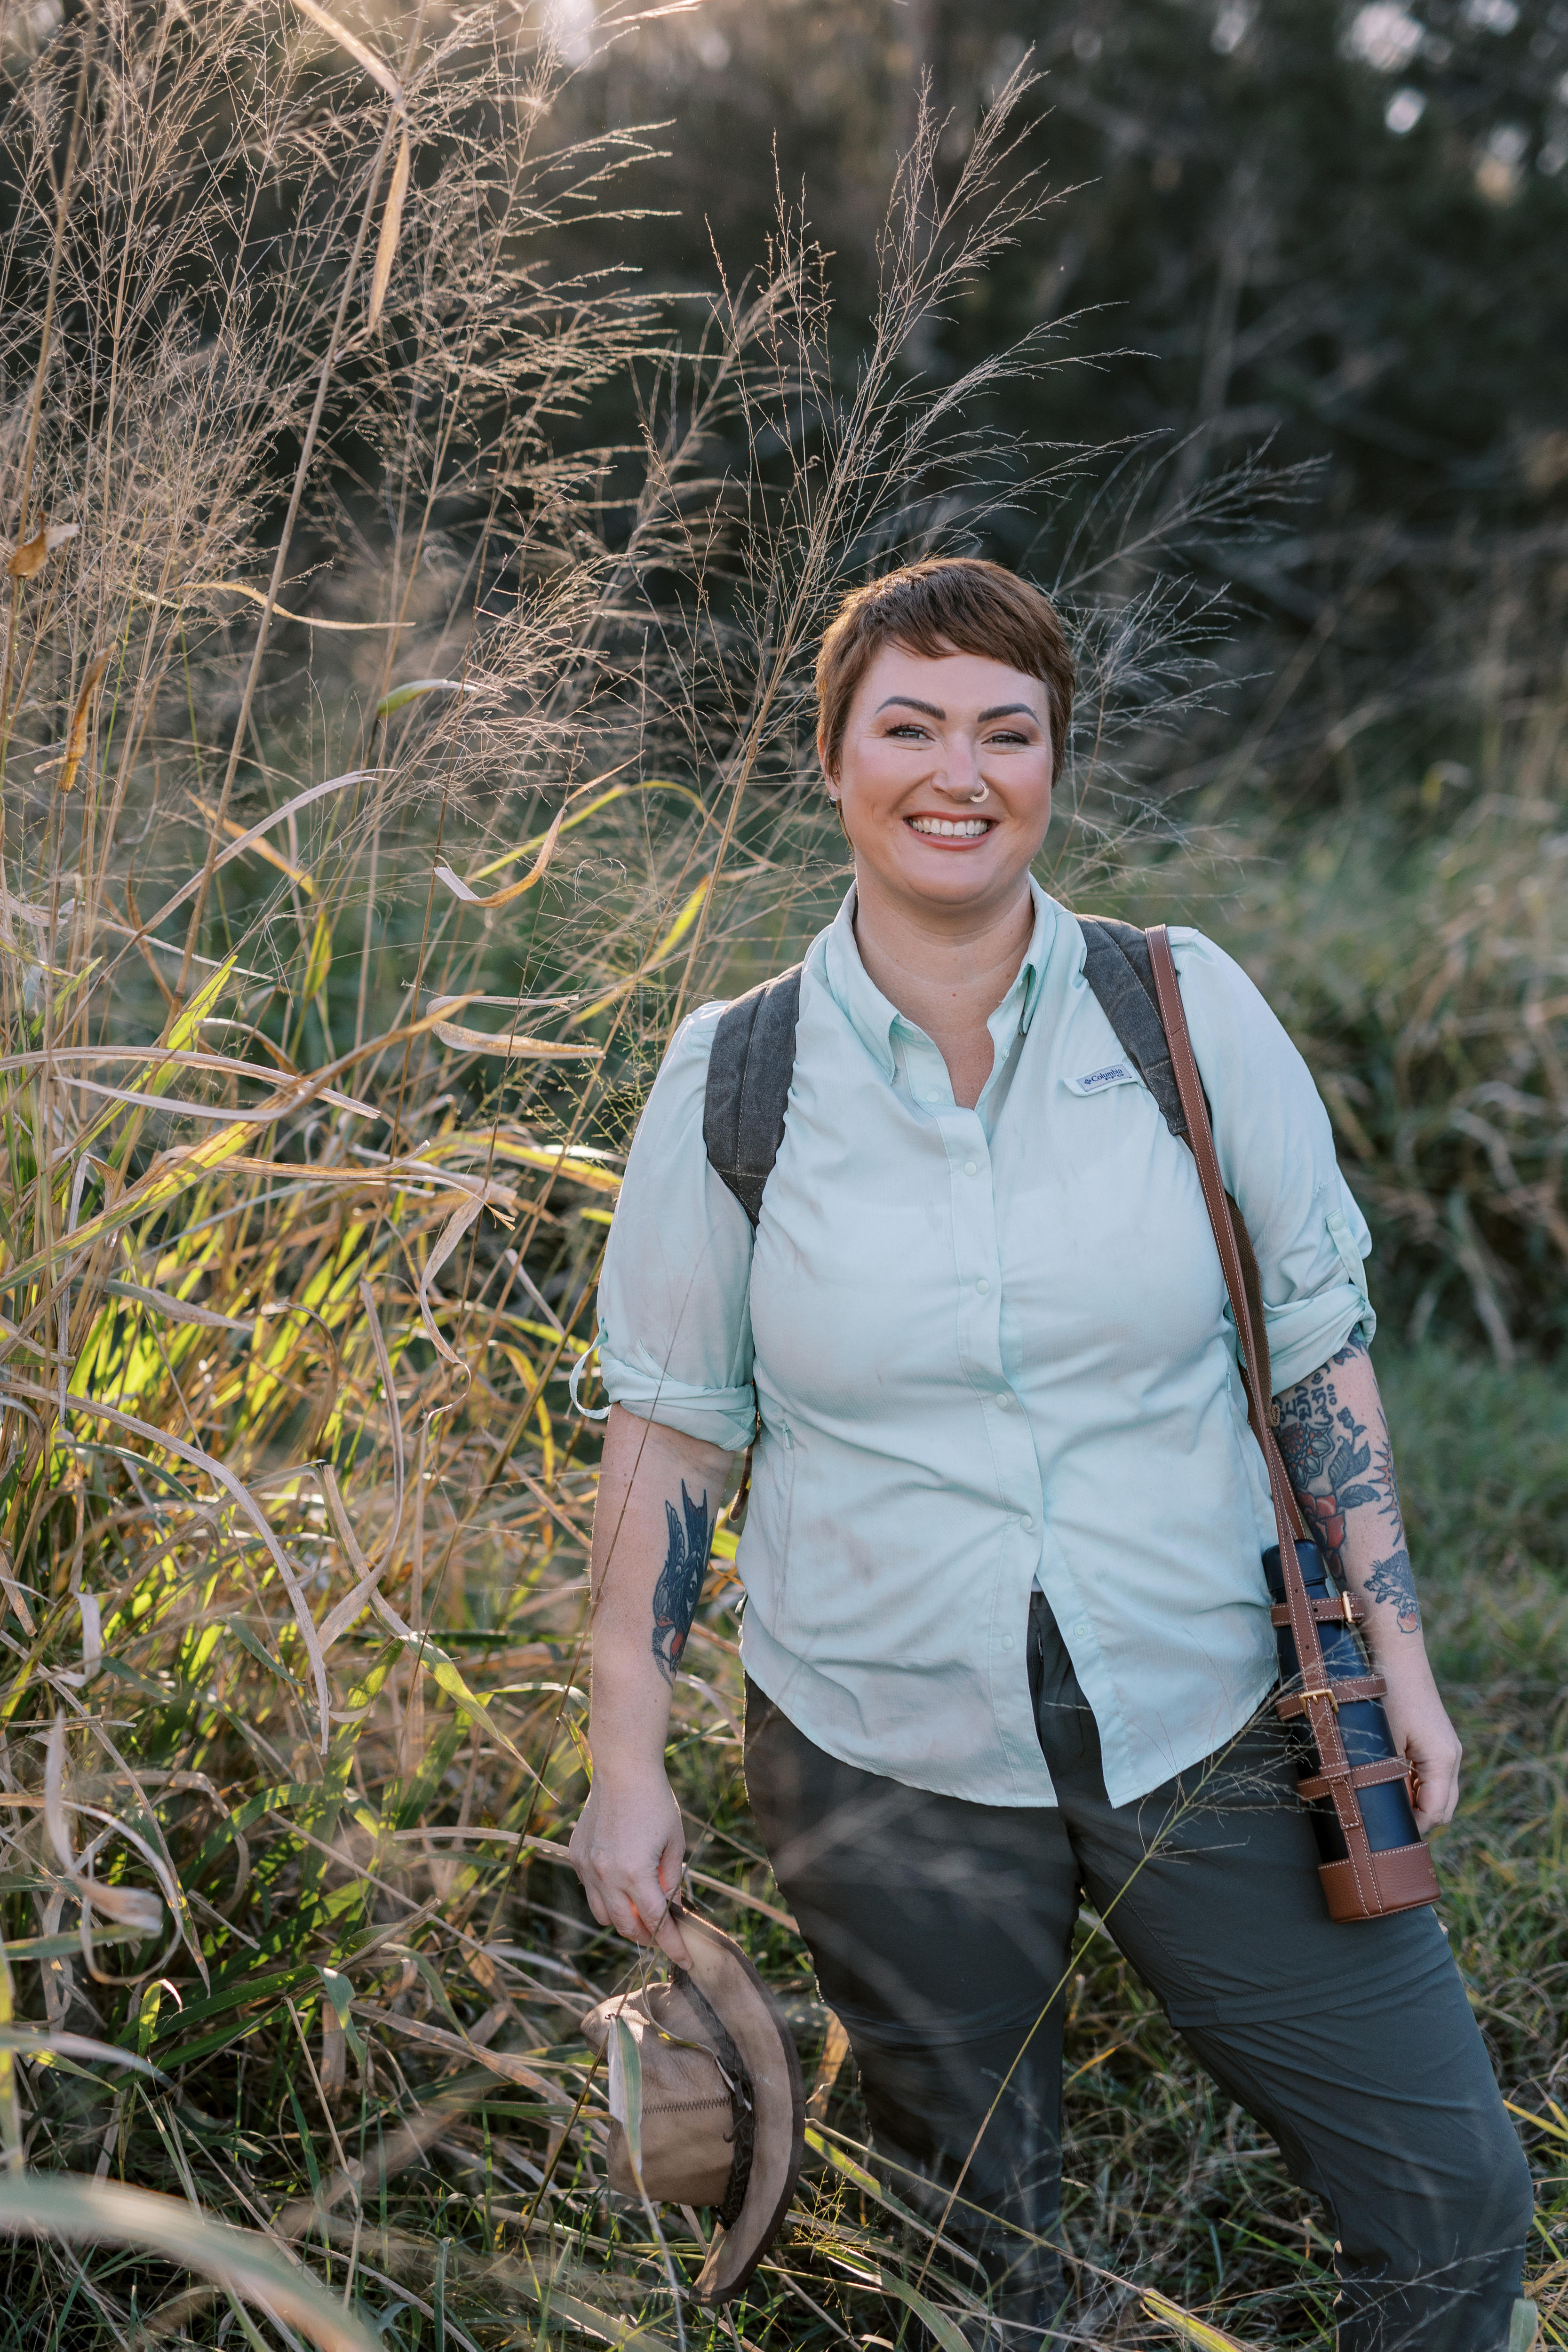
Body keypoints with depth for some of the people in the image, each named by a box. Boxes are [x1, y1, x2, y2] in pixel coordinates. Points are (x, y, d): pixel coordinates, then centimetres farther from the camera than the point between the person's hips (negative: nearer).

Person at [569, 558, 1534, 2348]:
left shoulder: (1185, 1008, -5)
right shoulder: (732, 1077, -6)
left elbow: (1315, 1332, 2)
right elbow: (667, 1425, 1)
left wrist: (1391, 1638, 0)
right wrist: (626, 1764, 0)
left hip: (1206, 1724, 1)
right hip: (882, 1760, 0)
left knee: (1454, 2201, 5)